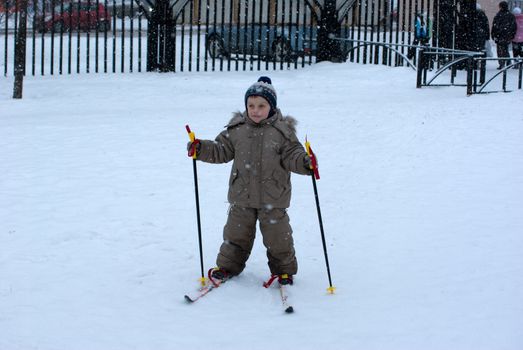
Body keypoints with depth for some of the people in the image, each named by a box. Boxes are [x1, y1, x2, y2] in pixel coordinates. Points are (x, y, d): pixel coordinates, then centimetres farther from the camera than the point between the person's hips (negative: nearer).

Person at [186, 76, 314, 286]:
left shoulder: (282, 131, -7)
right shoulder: (236, 129, 1)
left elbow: (292, 155, -9)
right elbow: (221, 150, 8)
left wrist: (305, 162, -29)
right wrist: (200, 149, -5)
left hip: (273, 197, -2)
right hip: (241, 196, 3)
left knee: (277, 235, 5)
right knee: (236, 233, 13)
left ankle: (284, 269, 24)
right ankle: (228, 265, 29)